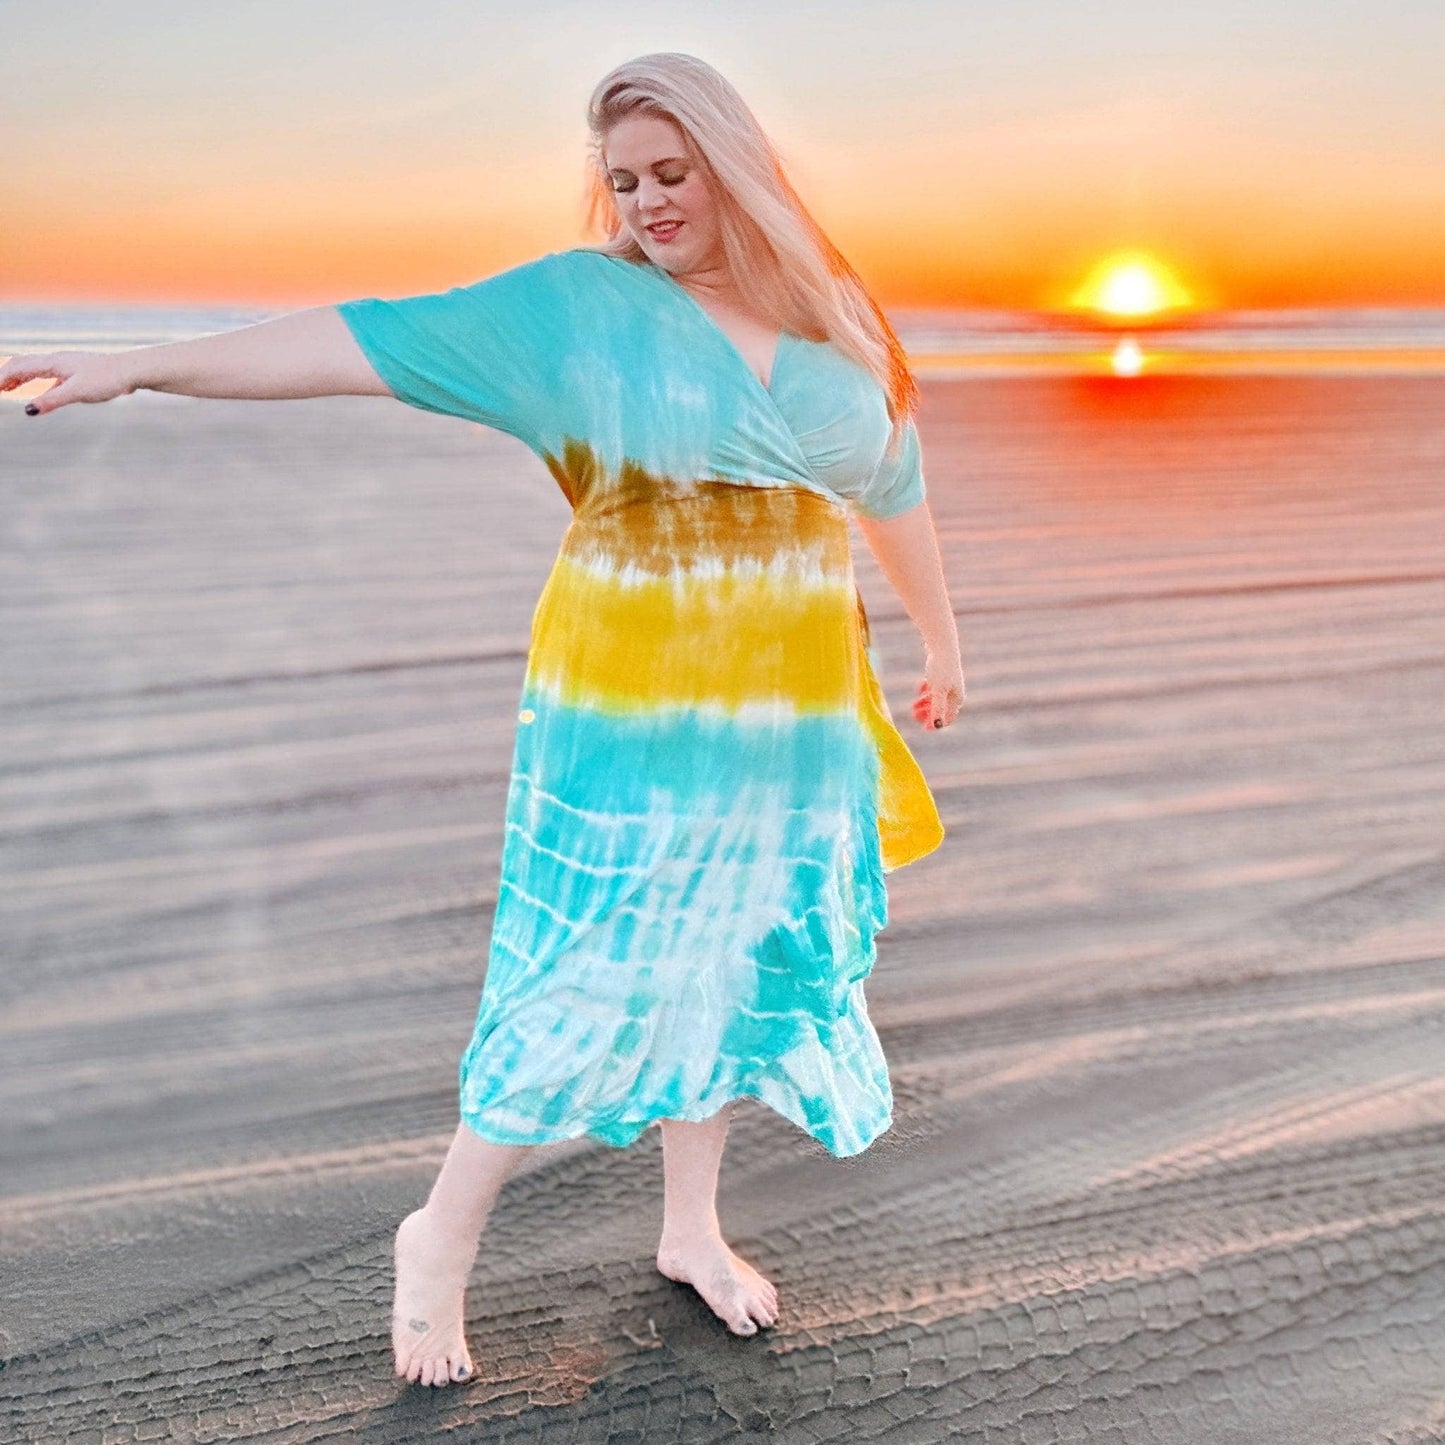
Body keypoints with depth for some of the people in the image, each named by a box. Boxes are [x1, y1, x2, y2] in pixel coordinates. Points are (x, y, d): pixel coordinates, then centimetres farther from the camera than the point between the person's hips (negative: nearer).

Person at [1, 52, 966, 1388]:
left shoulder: (831, 319, 8)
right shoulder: (577, 303, -4)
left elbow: (891, 487, 19)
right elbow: (366, 340, -12)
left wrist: (941, 637, 26)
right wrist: (138, 366, -18)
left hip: (793, 709, 4)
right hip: (632, 702, -4)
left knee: (740, 961, 12)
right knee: (594, 969, -2)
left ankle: (690, 1229, 30)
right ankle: (444, 1237, 18)